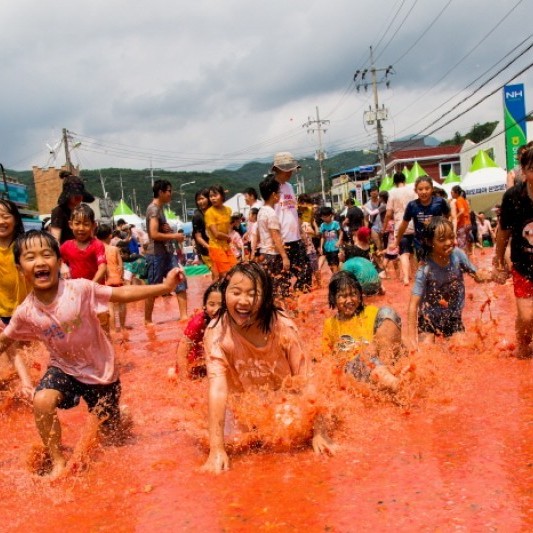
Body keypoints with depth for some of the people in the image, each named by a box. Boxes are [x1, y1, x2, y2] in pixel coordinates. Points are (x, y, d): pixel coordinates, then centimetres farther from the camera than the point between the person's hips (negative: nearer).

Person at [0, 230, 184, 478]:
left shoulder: (80, 289, -24)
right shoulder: (25, 312, -15)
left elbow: (123, 293, -21)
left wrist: (164, 286, -28)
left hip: (100, 369, -1)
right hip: (64, 368, 1)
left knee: (112, 431, 9)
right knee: (41, 402, -29)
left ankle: (122, 416, 48)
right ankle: (58, 461, -8)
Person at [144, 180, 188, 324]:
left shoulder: (160, 208, 15)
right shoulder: (154, 209, -14)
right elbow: (154, 234, -23)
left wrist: (171, 232, 4)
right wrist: (174, 236, -14)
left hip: (167, 253, 9)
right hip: (156, 255, -9)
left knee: (181, 282, 2)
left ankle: (184, 315, 3)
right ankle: (148, 321, 11)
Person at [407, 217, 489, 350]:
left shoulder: (458, 255, -18)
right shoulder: (425, 269, -27)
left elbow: (476, 275, -2)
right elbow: (413, 304, -26)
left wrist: (482, 276, -28)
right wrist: (411, 336, -31)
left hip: (453, 316, 3)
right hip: (429, 316, -3)